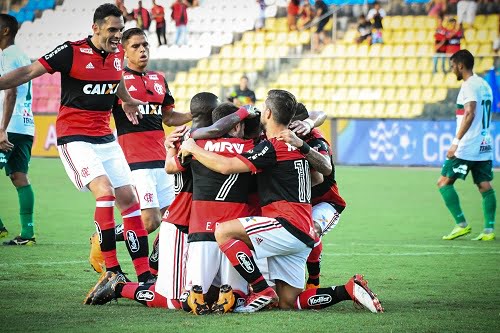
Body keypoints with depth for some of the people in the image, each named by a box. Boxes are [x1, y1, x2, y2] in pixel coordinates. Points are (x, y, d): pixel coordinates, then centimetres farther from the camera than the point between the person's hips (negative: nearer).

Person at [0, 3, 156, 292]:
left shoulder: (117, 53, 6)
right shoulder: (72, 52, -13)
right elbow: (30, 72, -10)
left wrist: (127, 101, 47)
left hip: (105, 137, 7)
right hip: (74, 137, -7)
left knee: (128, 198, 3)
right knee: (105, 192, -23)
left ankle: (145, 275, 7)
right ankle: (112, 271, -19)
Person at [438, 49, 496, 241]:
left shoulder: (469, 85, -11)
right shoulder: (484, 85, 17)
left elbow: (470, 114, -22)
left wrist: (456, 141, -25)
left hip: (467, 147, -9)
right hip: (484, 146, 9)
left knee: (444, 182, -3)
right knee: (485, 186, 6)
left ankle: (461, 224, -7)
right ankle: (489, 230, 0)